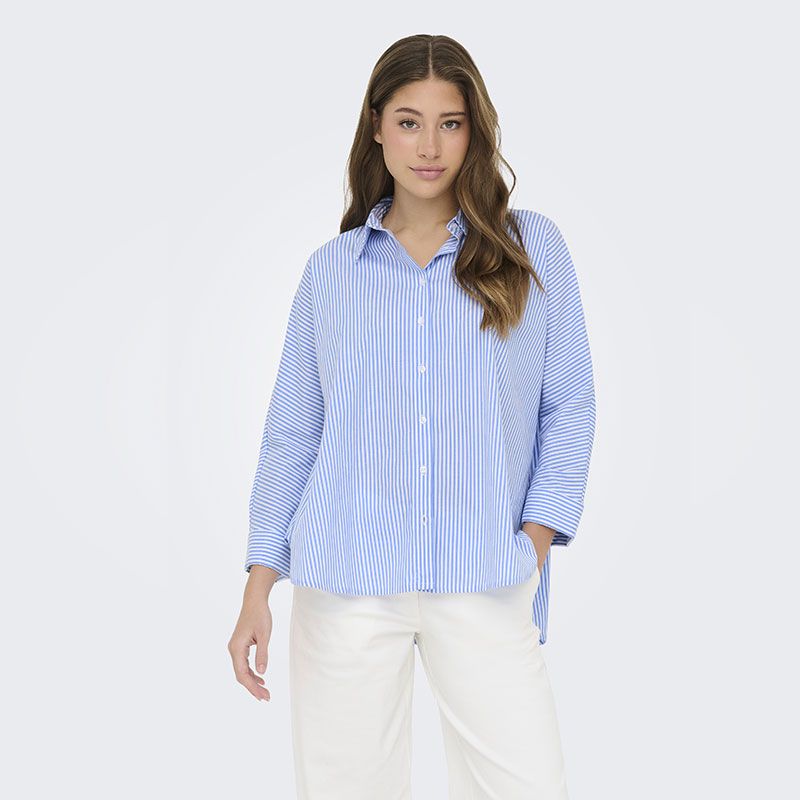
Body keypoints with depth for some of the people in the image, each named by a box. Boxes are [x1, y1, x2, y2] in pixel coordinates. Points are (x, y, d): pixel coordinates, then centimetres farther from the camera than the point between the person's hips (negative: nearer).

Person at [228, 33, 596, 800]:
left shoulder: (531, 247, 6)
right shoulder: (330, 269, 9)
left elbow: (569, 405, 7)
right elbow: (291, 435, 10)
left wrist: (535, 543, -2)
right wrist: (259, 589, 5)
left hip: (484, 582, -1)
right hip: (346, 582, 1)